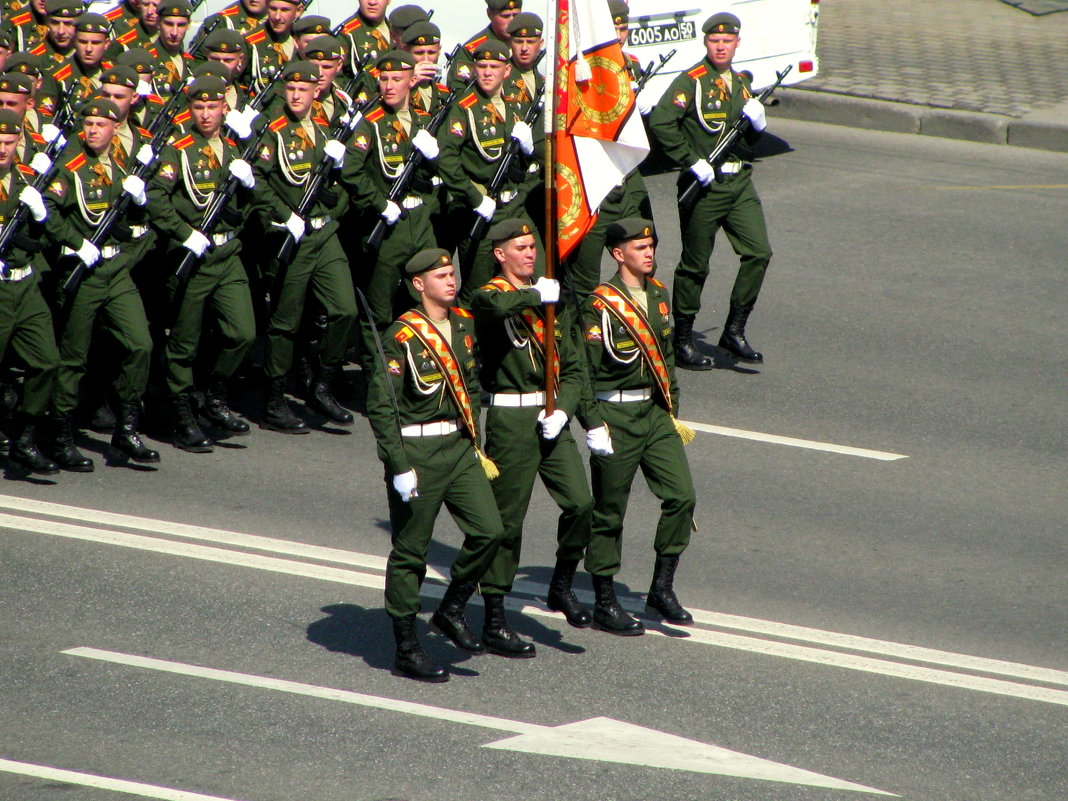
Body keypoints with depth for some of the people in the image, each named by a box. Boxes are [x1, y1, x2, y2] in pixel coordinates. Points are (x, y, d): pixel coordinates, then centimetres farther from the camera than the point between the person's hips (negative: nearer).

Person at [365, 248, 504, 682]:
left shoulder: (464, 325, 8)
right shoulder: (402, 337, -14)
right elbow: (380, 406, -14)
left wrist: (475, 442, 17)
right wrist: (399, 467, -17)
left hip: (460, 448, 7)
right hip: (418, 452, -7)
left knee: (488, 530, -5)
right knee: (410, 552, 1)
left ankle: (452, 610, 16)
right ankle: (407, 648, 10)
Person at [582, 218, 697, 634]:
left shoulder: (657, 294, 10)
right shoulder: (601, 304, -12)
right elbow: (587, 369, -12)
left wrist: (671, 408, 18)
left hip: (656, 412, 7)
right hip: (615, 414, -7)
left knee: (681, 496, -4)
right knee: (609, 510, 2)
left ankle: (662, 588, 9)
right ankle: (605, 603, 13)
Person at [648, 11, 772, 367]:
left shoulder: (740, 82, 14)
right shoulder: (692, 81, -9)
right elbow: (660, 122, -21)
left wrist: (757, 121, 0)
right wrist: (692, 162, -21)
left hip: (739, 183, 6)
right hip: (704, 187, -6)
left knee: (759, 253, -5)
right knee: (695, 265, 2)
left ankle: (735, 331, 6)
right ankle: (682, 341, 13)